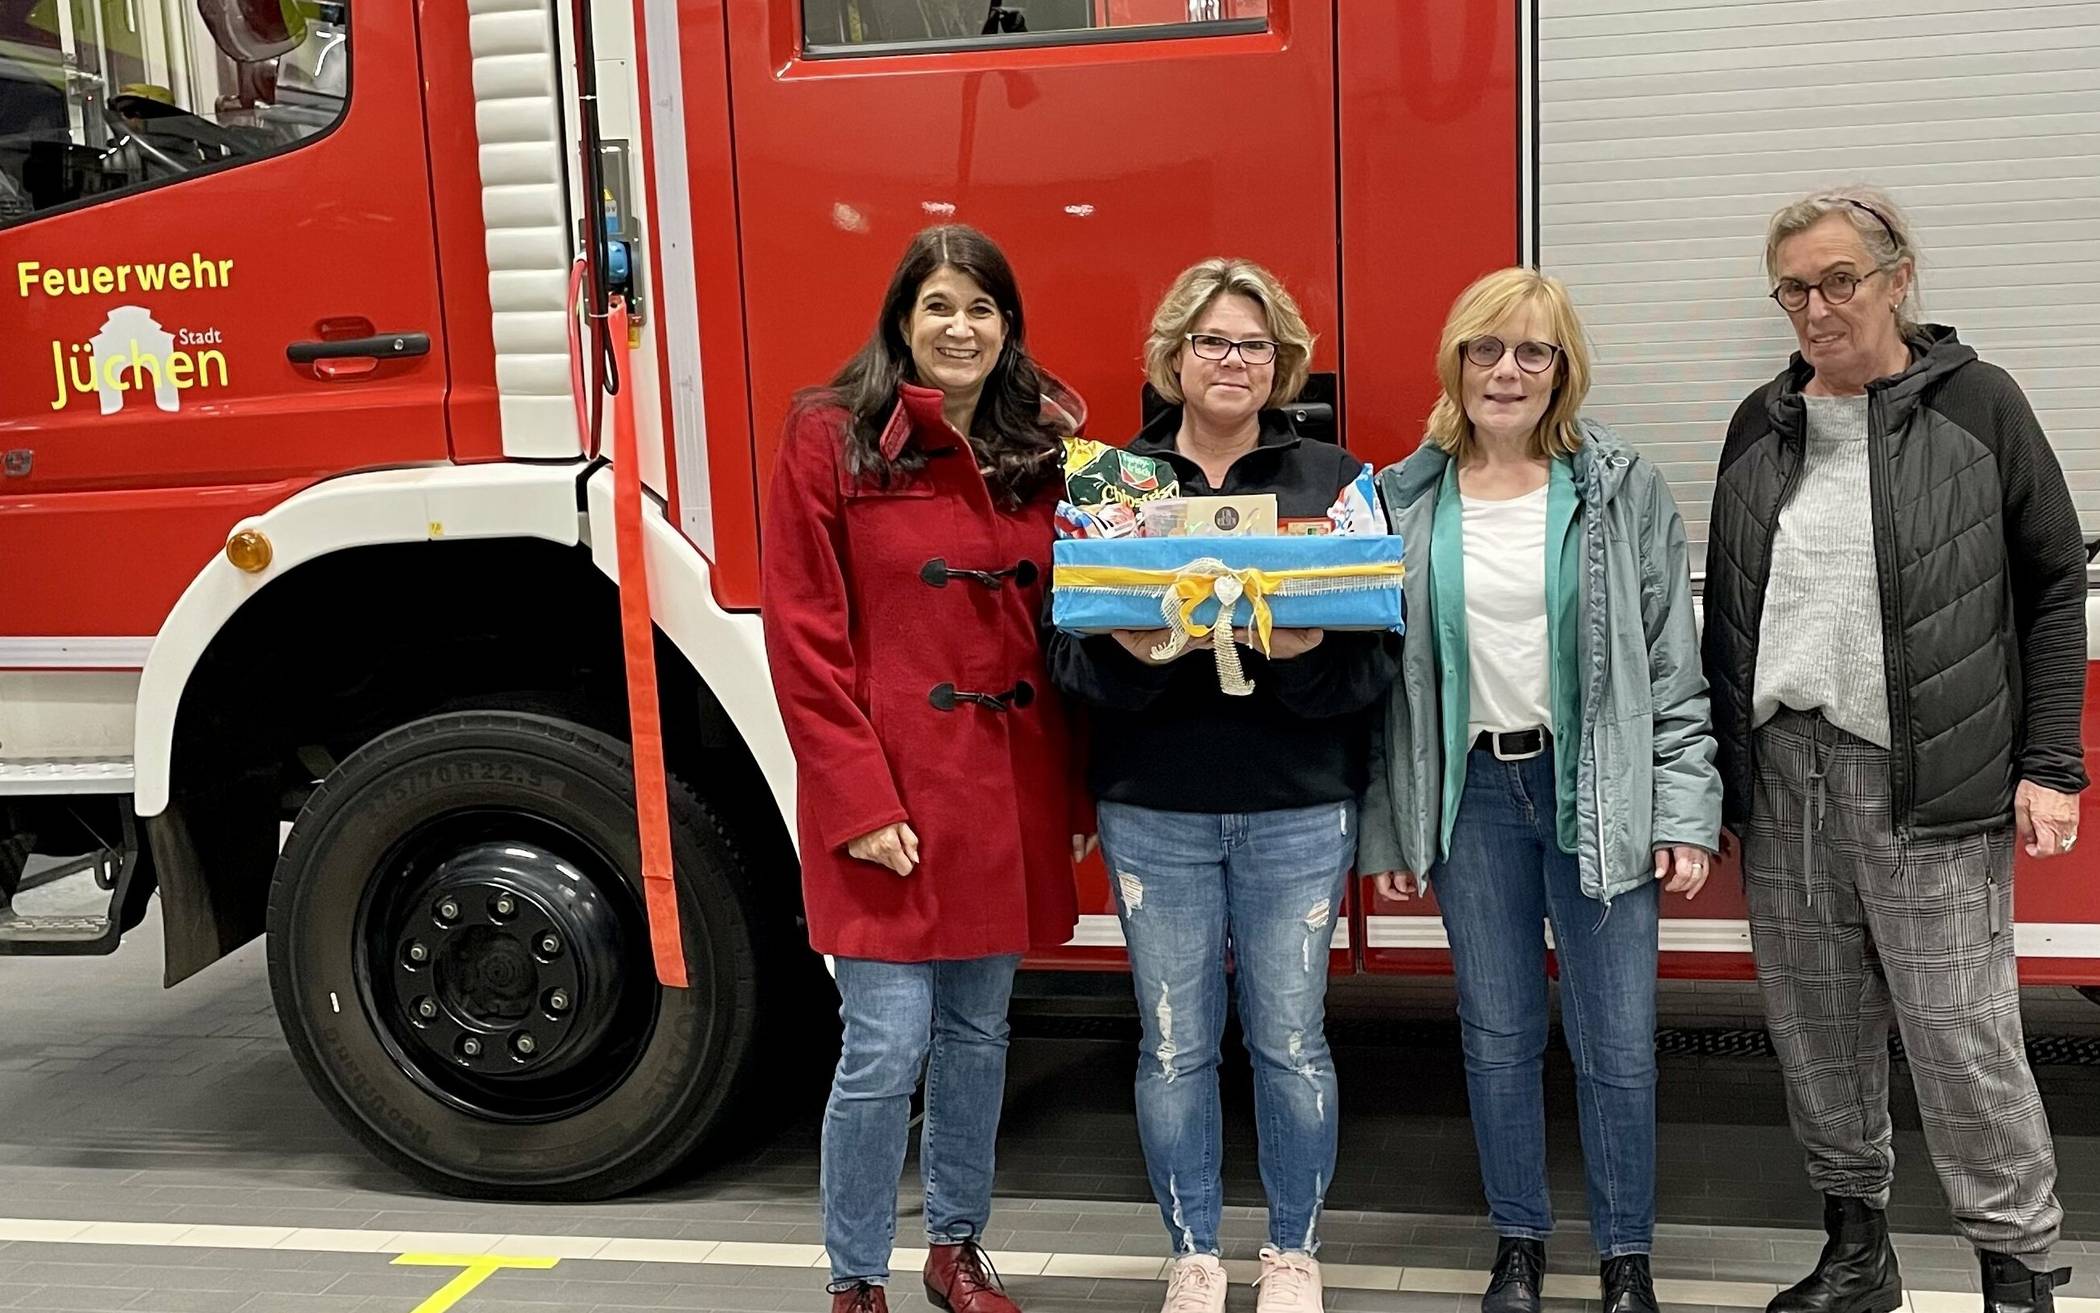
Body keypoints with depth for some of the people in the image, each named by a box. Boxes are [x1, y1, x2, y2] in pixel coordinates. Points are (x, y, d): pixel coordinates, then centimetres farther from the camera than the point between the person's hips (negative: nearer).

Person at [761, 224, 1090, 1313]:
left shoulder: (1041, 446, 8)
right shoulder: (832, 438, -5)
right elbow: (803, 635, -9)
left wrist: (1074, 791, 5)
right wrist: (858, 800, -14)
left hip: (1009, 784, 5)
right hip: (890, 787, -5)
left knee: (978, 1030, 16)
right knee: (886, 1046, -4)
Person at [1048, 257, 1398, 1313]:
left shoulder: (1333, 479, 3)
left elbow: (1378, 650, -3)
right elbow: (1066, 650, 1)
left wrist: (1306, 655, -22)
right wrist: (1124, 652, -20)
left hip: (1299, 810, 0)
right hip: (1154, 812, 1)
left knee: (1290, 1040, 8)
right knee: (1174, 1046, 9)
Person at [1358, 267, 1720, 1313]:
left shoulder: (1624, 490, -1)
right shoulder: (1406, 501, 3)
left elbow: (1673, 665, -1)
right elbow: (1383, 671, 5)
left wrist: (1685, 815, -7)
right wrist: (1385, 827, 3)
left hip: (1598, 791, -1)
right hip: (1469, 794, 1)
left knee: (1618, 1043, 4)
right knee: (1498, 1034, 11)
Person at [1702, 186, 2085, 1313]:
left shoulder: (1976, 405, 0)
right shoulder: (1762, 425, 11)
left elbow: (2055, 585, 2)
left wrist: (2049, 766, -4)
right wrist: (1714, 774, 11)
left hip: (1925, 780, -4)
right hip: (1781, 772, 4)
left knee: (1961, 1033, -1)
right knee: (1815, 1027, 10)